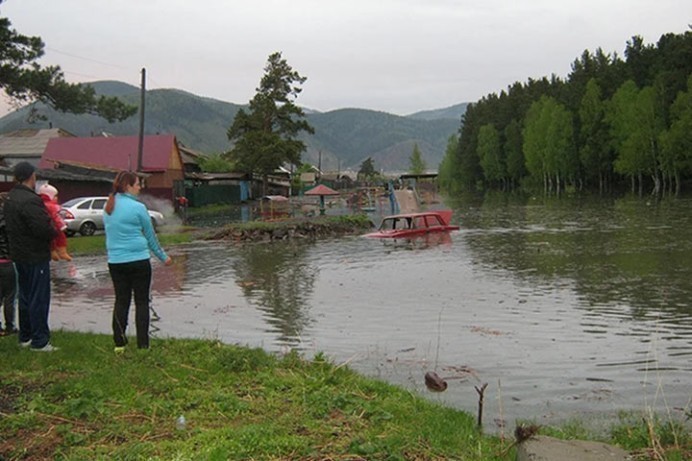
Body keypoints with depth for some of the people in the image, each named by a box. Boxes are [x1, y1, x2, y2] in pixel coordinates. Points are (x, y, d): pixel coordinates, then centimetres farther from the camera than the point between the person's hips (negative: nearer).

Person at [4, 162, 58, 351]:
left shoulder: (10, 198, 9)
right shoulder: (30, 200, -22)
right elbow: (44, 229, -28)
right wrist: (56, 231, -7)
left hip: (19, 255, 9)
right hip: (36, 257, -9)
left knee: (25, 297, 18)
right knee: (39, 298, -2)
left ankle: (25, 337, 28)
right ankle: (39, 341, 2)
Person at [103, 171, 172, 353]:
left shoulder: (108, 207, 7)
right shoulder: (137, 207, -11)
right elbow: (150, 235, -2)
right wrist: (163, 256, 10)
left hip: (115, 261, 5)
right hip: (138, 260, -5)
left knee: (121, 301, 11)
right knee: (141, 302, 2)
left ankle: (119, 343, 13)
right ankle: (143, 344, 4)